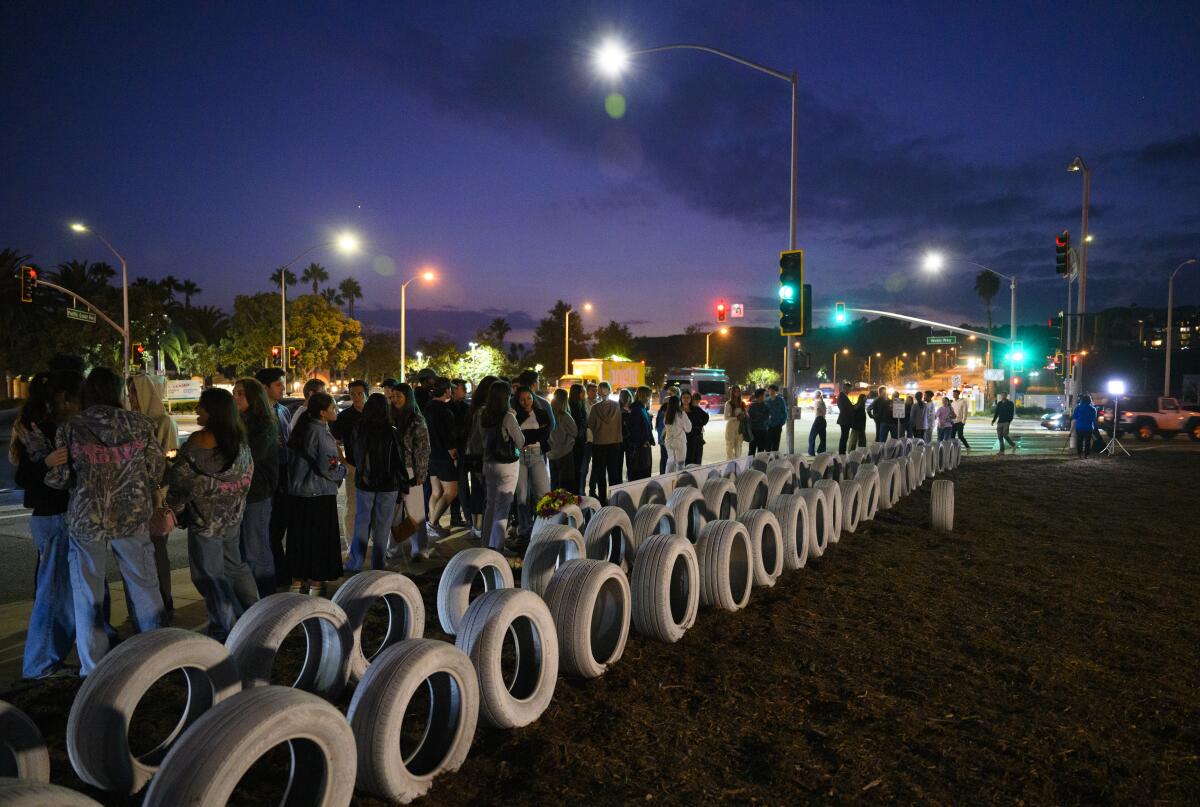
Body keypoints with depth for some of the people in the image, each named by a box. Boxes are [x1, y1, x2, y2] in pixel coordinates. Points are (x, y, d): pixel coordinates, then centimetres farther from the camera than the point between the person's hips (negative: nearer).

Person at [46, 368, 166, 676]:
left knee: (88, 595, 13)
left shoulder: (70, 429, -7)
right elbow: (157, 469, 1)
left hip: (86, 520, -1)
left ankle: (94, 669, 22)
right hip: (133, 517, 1)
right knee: (144, 587, 15)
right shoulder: (140, 424, -4)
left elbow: (57, 477, -4)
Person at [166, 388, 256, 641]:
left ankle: (225, 632, 16)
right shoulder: (240, 440, 1)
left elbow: (180, 478, -14)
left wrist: (174, 506, 2)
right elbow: (247, 476, 8)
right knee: (234, 565, 21)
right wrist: (234, 504, 16)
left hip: (205, 519, -6)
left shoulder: (198, 440, -18)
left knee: (210, 575, 7)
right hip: (232, 516, 7)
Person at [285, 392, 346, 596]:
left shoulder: (299, 430, 6)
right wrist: (343, 469, -1)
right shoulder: (322, 434, -18)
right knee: (320, 539, 5)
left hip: (296, 493, 7)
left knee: (298, 537, 15)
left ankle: (297, 581, 25)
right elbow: (329, 469, -19)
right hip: (320, 495, -7)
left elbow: (292, 459, 13)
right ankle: (316, 584, 13)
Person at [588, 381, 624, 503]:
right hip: (614, 442, 2)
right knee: (613, 471, 13)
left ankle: (602, 498, 10)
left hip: (599, 443, -2)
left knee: (600, 472, 9)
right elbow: (620, 423, 3)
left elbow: (590, 425, -5)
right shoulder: (616, 406, -8)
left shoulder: (595, 407, -14)